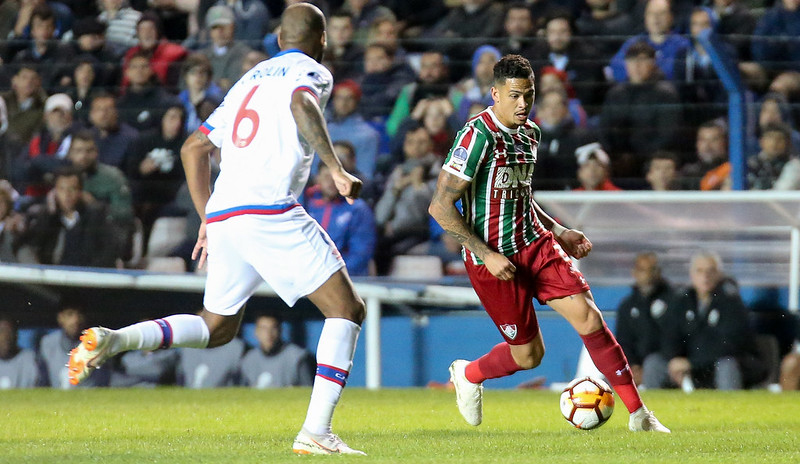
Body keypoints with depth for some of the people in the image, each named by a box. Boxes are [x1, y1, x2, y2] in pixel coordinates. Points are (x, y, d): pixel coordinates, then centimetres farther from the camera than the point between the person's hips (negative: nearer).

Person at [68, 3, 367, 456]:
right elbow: (301, 103, -19)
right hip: (270, 211, -7)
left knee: (217, 327, 21)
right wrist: (337, 169, -22)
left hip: (223, 216, 7)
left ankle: (113, 340, -2)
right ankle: (316, 431, -11)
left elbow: (194, 147, 27)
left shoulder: (249, 80, 27)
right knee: (348, 309, 1)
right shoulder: (312, 71, 6)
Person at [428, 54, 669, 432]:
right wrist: (487, 255, -20)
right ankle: (468, 375, 34)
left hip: (535, 244, 6)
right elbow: (440, 207, -18)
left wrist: (559, 232, 14)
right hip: (494, 259, -6)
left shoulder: (529, 133, 9)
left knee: (588, 317, -11)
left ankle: (639, 415, -6)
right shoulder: (478, 136, -17)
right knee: (528, 354, 1)